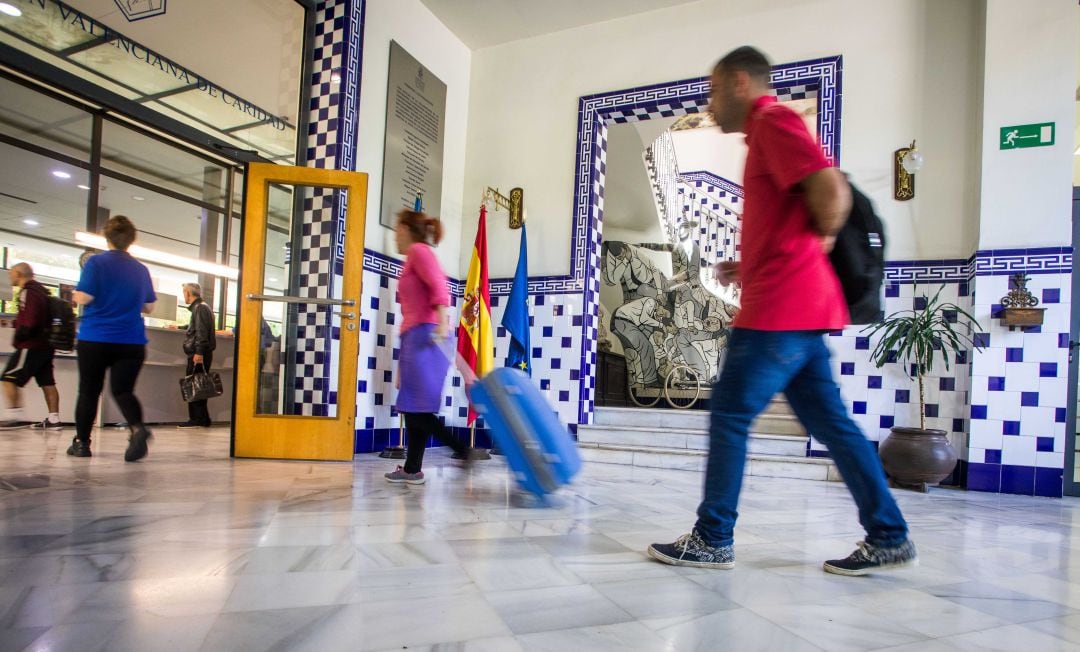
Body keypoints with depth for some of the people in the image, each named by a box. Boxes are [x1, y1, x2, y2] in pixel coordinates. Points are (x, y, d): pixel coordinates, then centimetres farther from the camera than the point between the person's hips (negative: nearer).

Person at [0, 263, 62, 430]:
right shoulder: (41, 291, 18)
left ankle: (15, 416, -8)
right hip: (45, 345, 9)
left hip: (31, 346, -9)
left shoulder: (28, 292, -11)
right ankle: (53, 420, 9)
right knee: (47, 382, 8)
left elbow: (28, 322, -22)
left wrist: (18, 338, -10)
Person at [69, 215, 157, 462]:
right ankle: (138, 428, -24)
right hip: (131, 341, 2)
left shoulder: (96, 262, -5)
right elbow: (149, 307, 12)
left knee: (89, 391, 11)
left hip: (95, 339, -2)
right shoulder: (141, 269, 6)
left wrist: (75, 294, 11)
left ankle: (81, 442, 20)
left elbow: (83, 298, -11)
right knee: (123, 390, 3)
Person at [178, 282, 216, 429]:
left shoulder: (200, 307, -9)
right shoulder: (198, 307, 22)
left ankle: (196, 419, -9)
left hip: (198, 354, -10)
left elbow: (202, 331, -19)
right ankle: (202, 419, 12)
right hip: (198, 353, 10)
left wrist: (199, 352, -25)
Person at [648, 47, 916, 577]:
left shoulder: (772, 120, -6)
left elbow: (832, 191, -21)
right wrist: (747, 268, 16)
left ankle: (713, 540, 5)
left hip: (780, 308, -10)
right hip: (797, 309, 10)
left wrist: (820, 240, -4)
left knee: (729, 415, -4)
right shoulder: (768, 133, 24)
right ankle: (888, 537, 15)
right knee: (829, 421, 10)